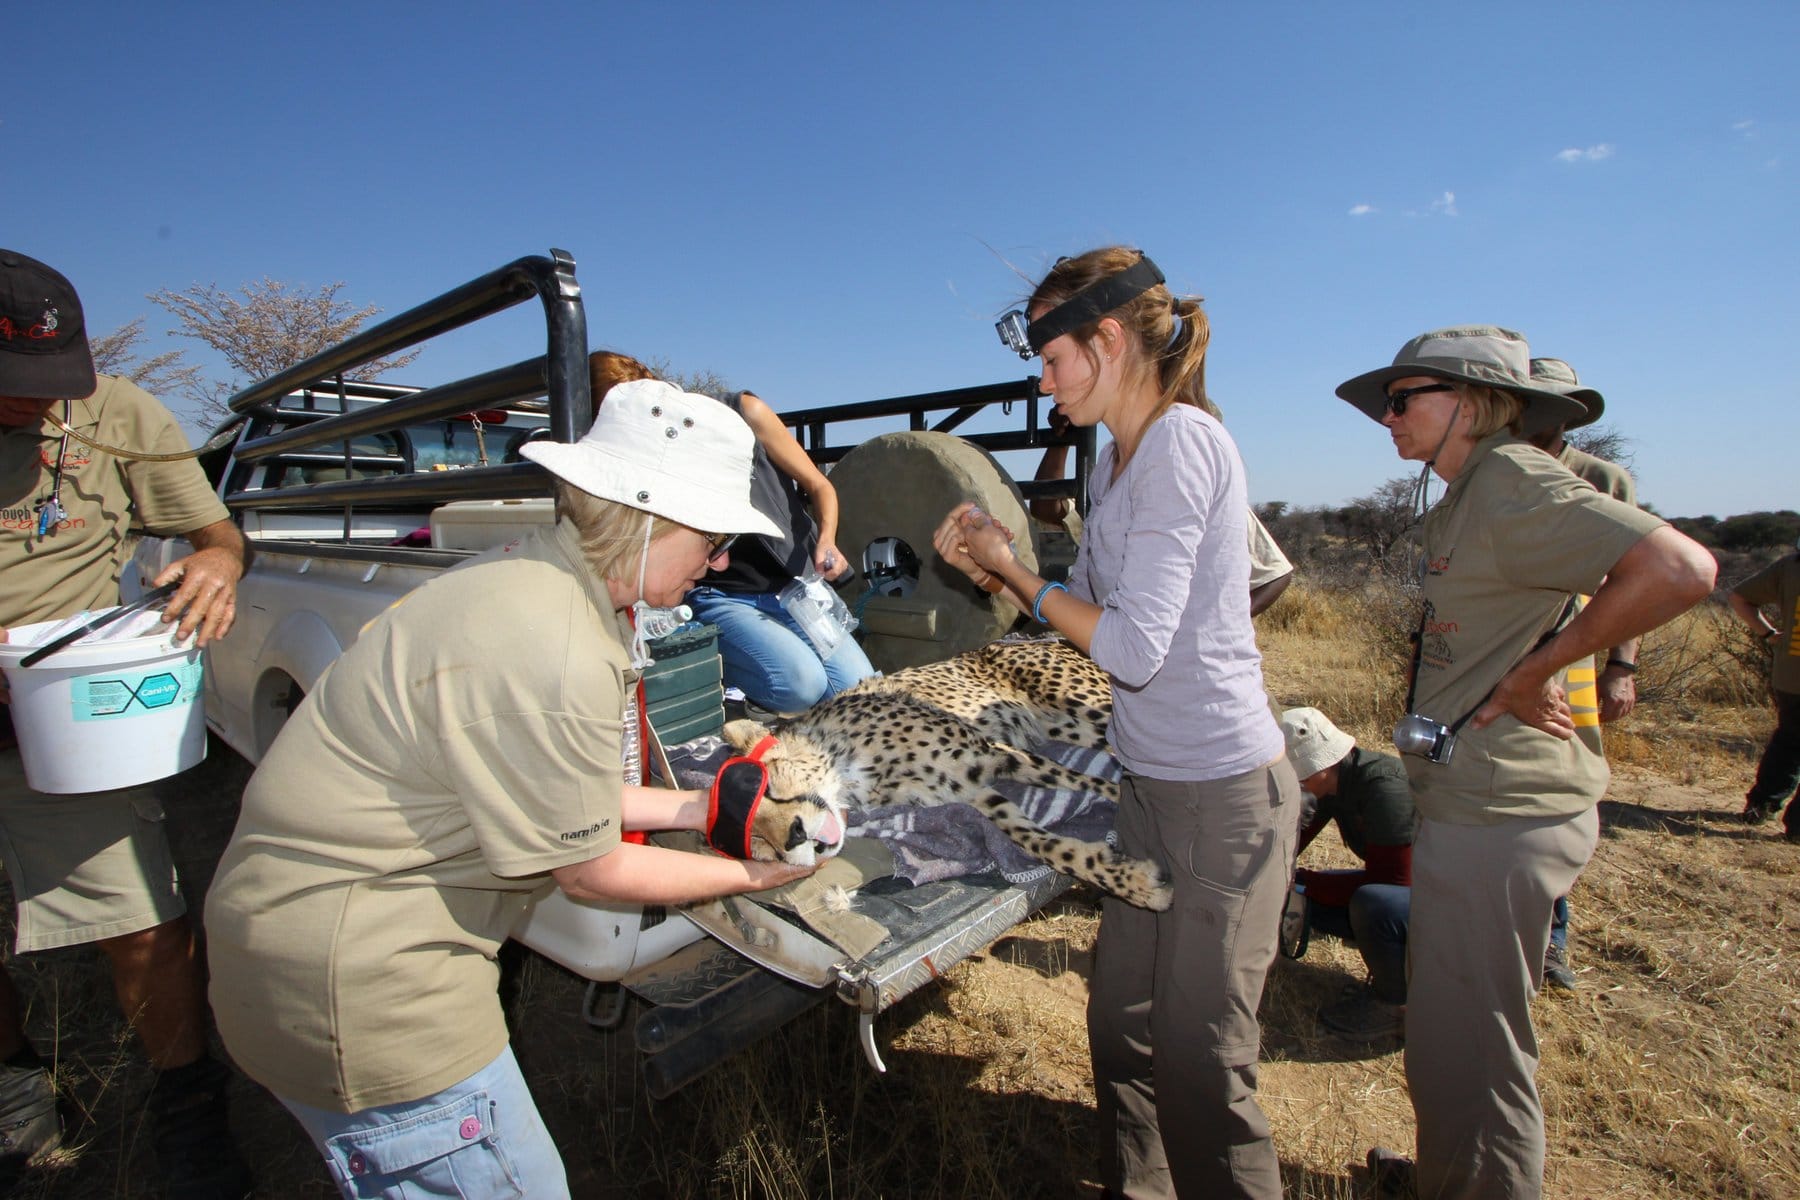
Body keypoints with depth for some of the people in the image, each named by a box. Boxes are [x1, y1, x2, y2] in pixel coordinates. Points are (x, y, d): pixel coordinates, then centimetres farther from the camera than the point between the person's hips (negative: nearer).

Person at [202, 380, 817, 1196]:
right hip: (354, 981, -9)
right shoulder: (551, 662, -31)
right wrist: (745, 876, -4)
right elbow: (591, 870, -17)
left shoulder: (528, 576, -1)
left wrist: (692, 808, 6)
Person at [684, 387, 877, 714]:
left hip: (792, 588, 3)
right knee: (800, 684, -29)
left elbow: (819, 486, 2)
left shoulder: (744, 412, -5)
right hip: (720, 598, -2)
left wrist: (826, 541, -16)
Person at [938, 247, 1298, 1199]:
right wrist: (997, 570, 0)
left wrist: (1017, 573, -11)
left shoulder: (1182, 442, -18)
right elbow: (1089, 611, 13)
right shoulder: (1115, 460, 9)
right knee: (1119, 1025, 20)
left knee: (1198, 1059, 7)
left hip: (1222, 796, -9)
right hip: (1150, 783, 9)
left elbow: (1133, 647, -22)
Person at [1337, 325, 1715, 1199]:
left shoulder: (1512, 483, -15)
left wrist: (1533, 672, -21)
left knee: (1465, 1051, 3)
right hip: (1478, 802, 11)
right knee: (1454, 1034, 26)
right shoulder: (1464, 501, 15)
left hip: (1497, 816, -11)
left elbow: (1680, 570, -27)